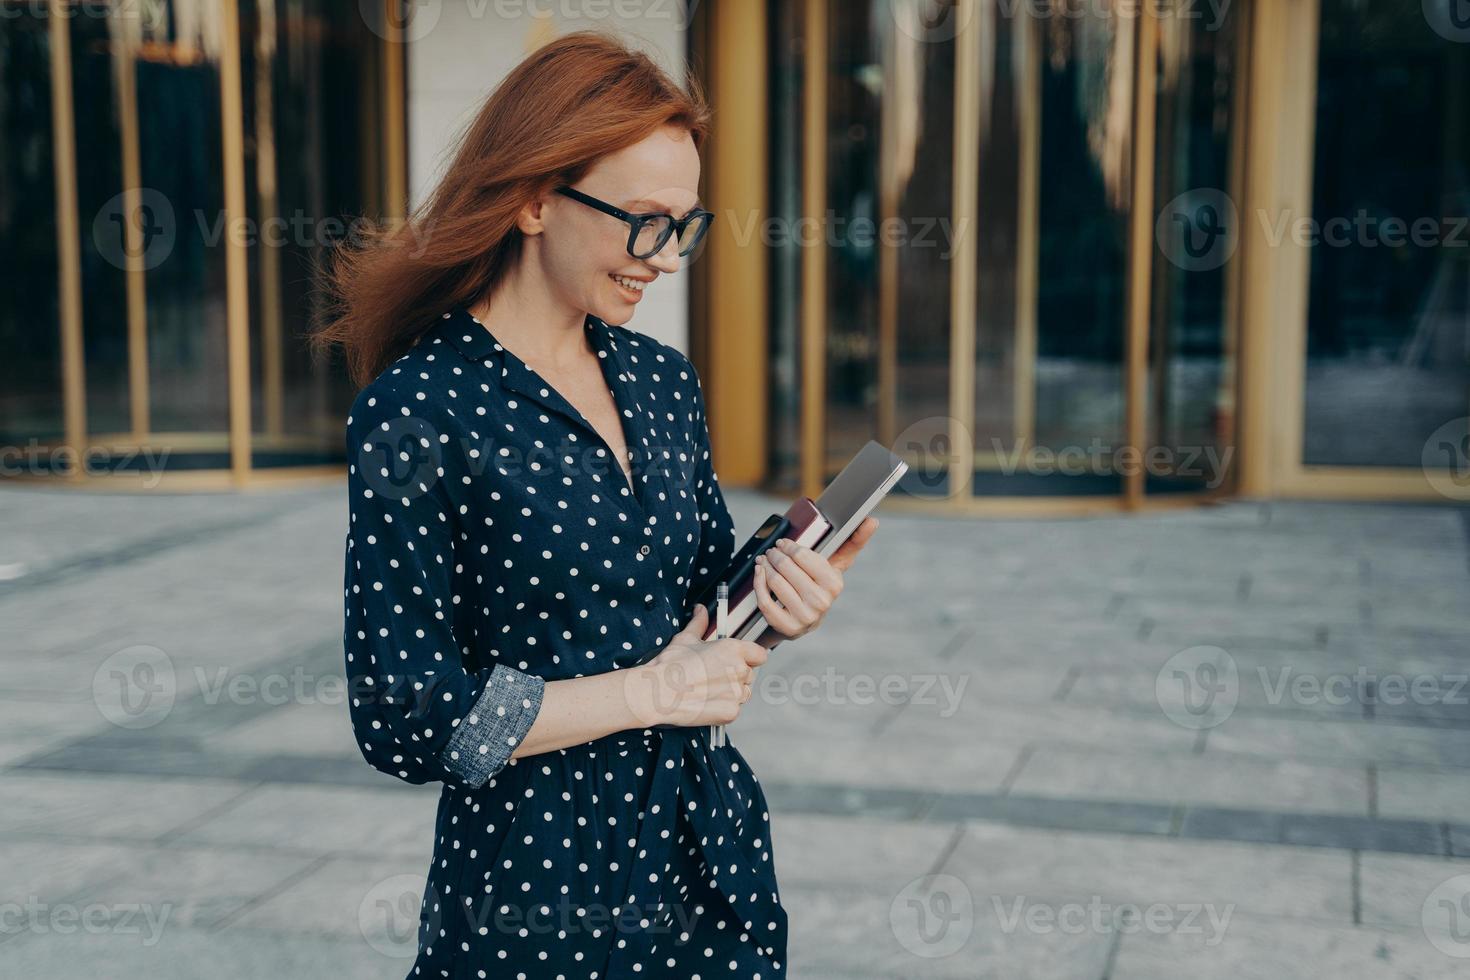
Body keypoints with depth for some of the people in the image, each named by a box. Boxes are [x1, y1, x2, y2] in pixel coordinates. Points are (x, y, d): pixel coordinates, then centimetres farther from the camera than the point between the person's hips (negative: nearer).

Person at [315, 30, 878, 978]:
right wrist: (647, 691, -16)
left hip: (713, 854, 6)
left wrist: (776, 606, -8)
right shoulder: (417, 415, -16)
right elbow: (406, 719, -17)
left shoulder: (662, 380, 4)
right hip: (537, 886, -6)